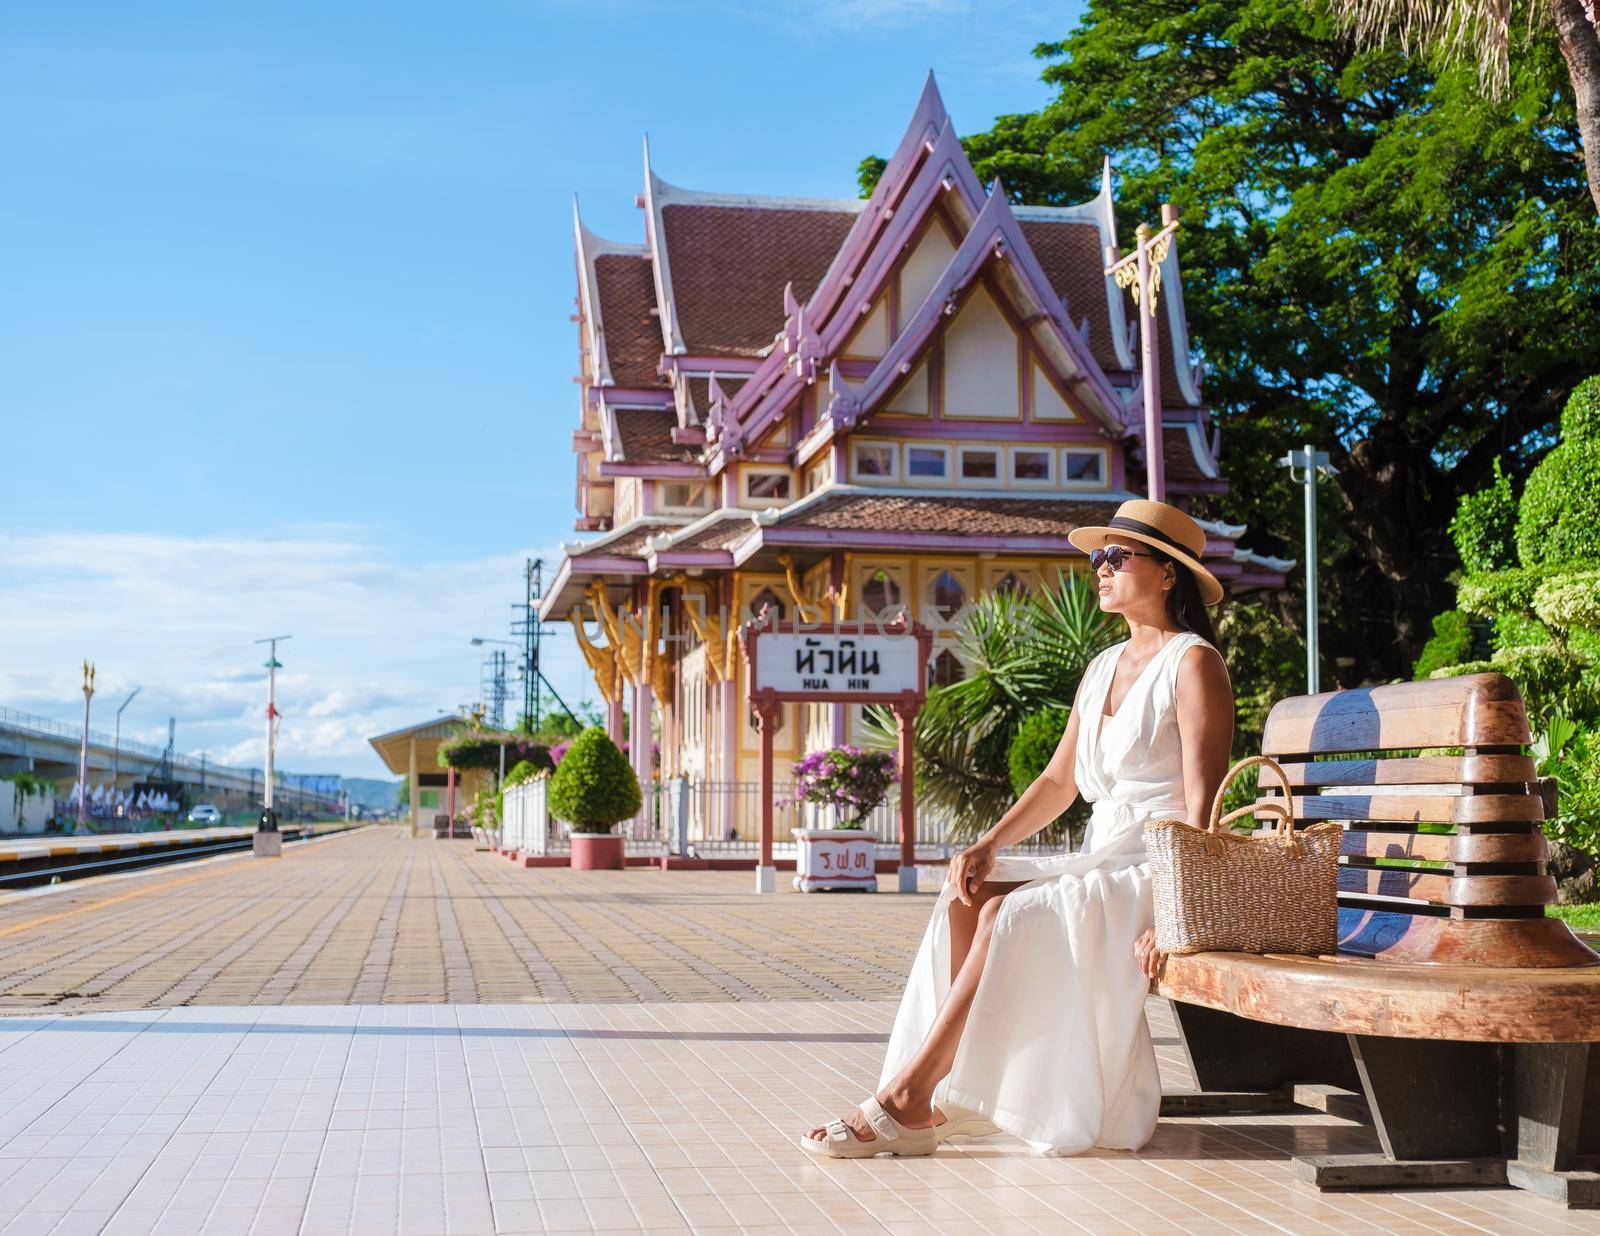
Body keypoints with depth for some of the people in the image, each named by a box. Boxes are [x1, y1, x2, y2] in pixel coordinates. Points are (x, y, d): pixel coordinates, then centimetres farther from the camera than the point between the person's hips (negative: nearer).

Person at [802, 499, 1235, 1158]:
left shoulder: (1193, 663, -8)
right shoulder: (1103, 667, 18)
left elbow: (1201, 806, -16)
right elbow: (1059, 779, 16)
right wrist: (989, 844, -1)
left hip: (1158, 872, -8)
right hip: (1099, 861, 8)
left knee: (1009, 914, -28)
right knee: (964, 899, -15)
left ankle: (907, 1097, -24)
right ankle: (952, 1099, -20)